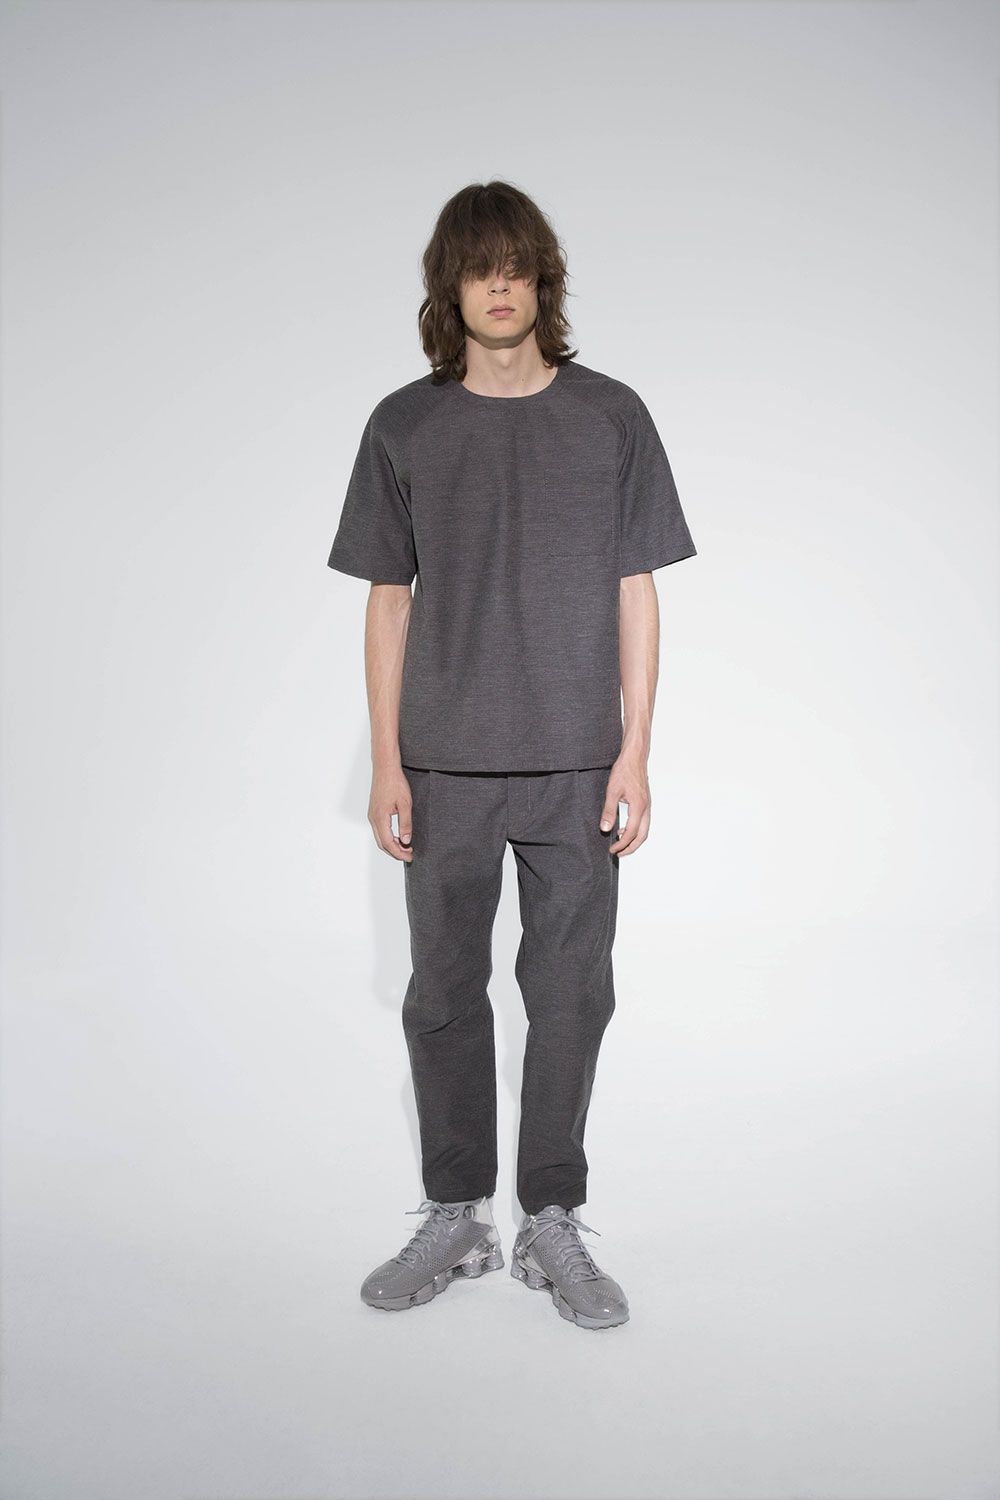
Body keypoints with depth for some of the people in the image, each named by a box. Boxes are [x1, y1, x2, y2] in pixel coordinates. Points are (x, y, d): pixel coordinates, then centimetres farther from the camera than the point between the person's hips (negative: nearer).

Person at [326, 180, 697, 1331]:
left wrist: (635, 749, -3)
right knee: (444, 995, 9)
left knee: (570, 995, 6)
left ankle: (552, 1224, 22)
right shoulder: (403, 426, 5)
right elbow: (389, 600, 5)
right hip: (445, 764, 1)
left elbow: (636, 592, 4)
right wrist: (385, 761, 0)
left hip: (575, 764, 0)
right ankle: (455, 1219, 25)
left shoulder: (611, 417, 4)